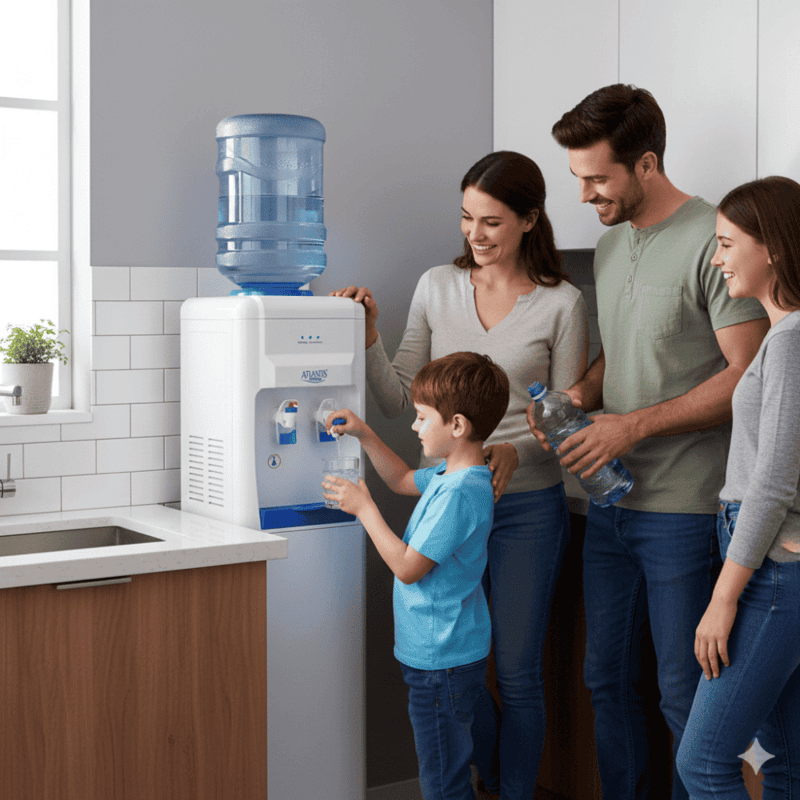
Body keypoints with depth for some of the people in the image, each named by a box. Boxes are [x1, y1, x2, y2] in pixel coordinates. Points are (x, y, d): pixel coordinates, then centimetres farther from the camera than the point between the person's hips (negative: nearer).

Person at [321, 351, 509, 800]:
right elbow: (403, 480, 26)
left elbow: (407, 567, -22)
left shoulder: (459, 492, -25)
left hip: (442, 658, -10)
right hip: (456, 648, 10)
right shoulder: (452, 475, 6)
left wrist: (364, 507, -13)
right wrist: (364, 434, 16)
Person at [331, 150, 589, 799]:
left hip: (527, 506, -3)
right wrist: (367, 339, -9)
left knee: (516, 673, 3)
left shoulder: (562, 304, -3)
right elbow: (399, 400, 6)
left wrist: (516, 452, -21)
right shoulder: (437, 287, 5)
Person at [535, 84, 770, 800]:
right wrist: (579, 396, 2)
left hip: (684, 508, -8)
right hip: (610, 500, 8)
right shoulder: (611, 244, 13)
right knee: (609, 679, 15)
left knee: (684, 696, 1)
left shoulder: (712, 241, -13)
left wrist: (633, 424, -18)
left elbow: (747, 376, -16)